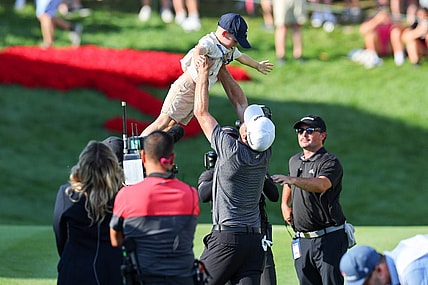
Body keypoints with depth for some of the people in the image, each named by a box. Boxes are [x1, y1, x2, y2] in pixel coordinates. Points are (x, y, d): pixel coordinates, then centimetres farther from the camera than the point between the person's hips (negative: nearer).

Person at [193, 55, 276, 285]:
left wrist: (203, 74, 11)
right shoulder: (265, 154, 4)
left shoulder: (233, 151, -13)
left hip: (227, 237, -6)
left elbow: (201, 112, -1)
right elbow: (242, 105, 17)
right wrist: (223, 71, 26)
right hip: (255, 239, 6)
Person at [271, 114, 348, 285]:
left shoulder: (330, 162, -9)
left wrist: (292, 180, -45)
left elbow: (321, 185, -31)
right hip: (302, 240, 7)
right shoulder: (294, 161, 14)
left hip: (329, 239, -7)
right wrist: (285, 205, 20)